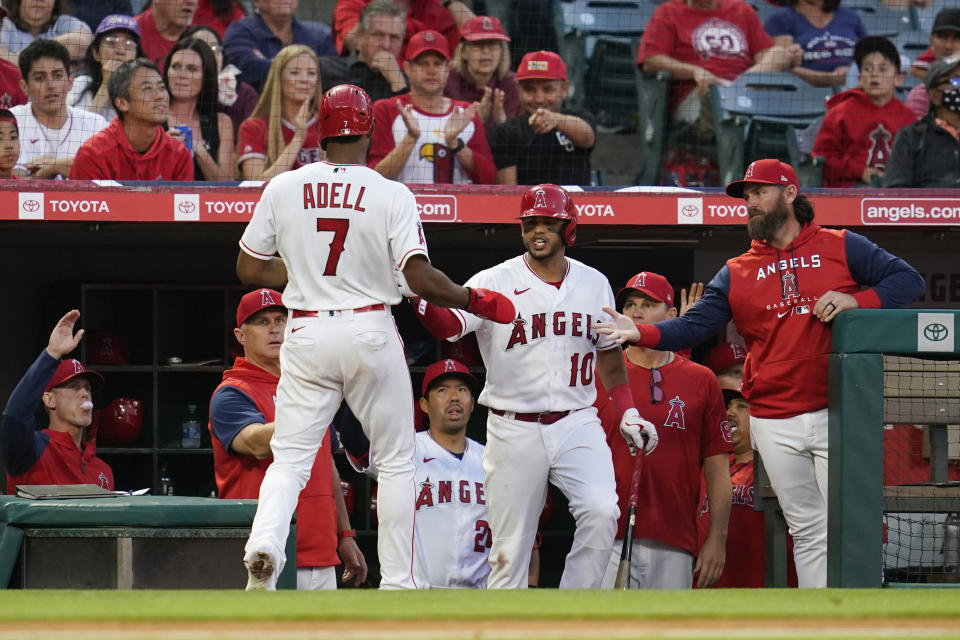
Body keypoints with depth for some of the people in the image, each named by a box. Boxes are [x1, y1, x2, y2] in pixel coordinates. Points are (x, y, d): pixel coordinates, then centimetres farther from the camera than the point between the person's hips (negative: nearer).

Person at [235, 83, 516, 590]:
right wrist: (476, 301, 1)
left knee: (290, 457, 6)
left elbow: (249, 268, 5)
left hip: (307, 334, 2)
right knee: (396, 459, 12)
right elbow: (421, 279, -15)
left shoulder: (282, 188, 0)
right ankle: (397, 586, 10)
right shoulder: (392, 195, -8)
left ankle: (263, 546, -22)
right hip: (370, 333, -2)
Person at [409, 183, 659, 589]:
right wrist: (420, 297, -42)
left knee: (601, 512, -20)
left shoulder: (594, 285, 8)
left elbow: (608, 353, 21)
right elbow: (450, 325, -21)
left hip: (577, 423, 2)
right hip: (514, 430, -2)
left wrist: (628, 413, 11)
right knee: (510, 547, -1)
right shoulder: (494, 283, -4)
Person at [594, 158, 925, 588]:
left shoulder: (841, 247, 5)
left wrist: (857, 300, -14)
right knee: (807, 530, 7)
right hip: (776, 425, 3)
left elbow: (908, 280, 3)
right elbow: (693, 327, 3)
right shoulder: (736, 273, 12)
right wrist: (641, 333, -14)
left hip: (838, 416, -3)